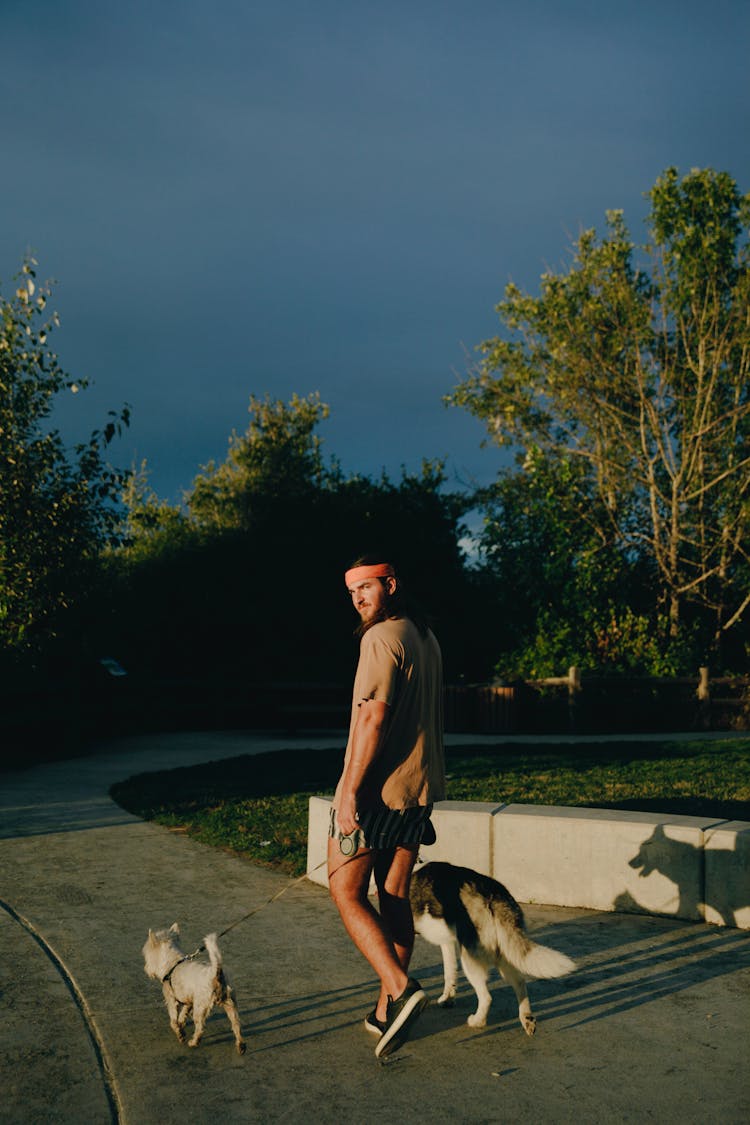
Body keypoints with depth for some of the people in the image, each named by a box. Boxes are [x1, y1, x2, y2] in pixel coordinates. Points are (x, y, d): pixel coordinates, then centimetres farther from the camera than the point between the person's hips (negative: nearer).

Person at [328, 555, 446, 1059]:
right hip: (419, 787, 9)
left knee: (347, 892, 0)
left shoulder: (382, 638, -15)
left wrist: (350, 789, -20)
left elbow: (374, 716, -21)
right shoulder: (426, 636, 14)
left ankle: (401, 988, -13)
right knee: (395, 896, 12)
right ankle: (388, 1008, 17)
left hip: (376, 788, -9)